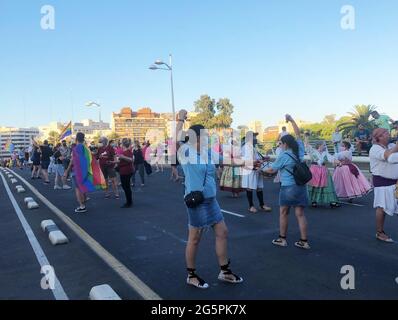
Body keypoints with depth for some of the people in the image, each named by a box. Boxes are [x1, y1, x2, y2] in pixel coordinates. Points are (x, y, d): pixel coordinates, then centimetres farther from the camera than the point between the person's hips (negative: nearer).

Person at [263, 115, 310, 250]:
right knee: (300, 214, 8)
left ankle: (282, 239, 18)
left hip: (288, 187, -5)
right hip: (301, 186, 5)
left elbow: (272, 170, -1)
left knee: (284, 213, 10)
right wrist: (291, 120, 23)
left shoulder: (284, 155, -10)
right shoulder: (299, 150, 4)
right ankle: (304, 241, 9)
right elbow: (298, 134, 18)